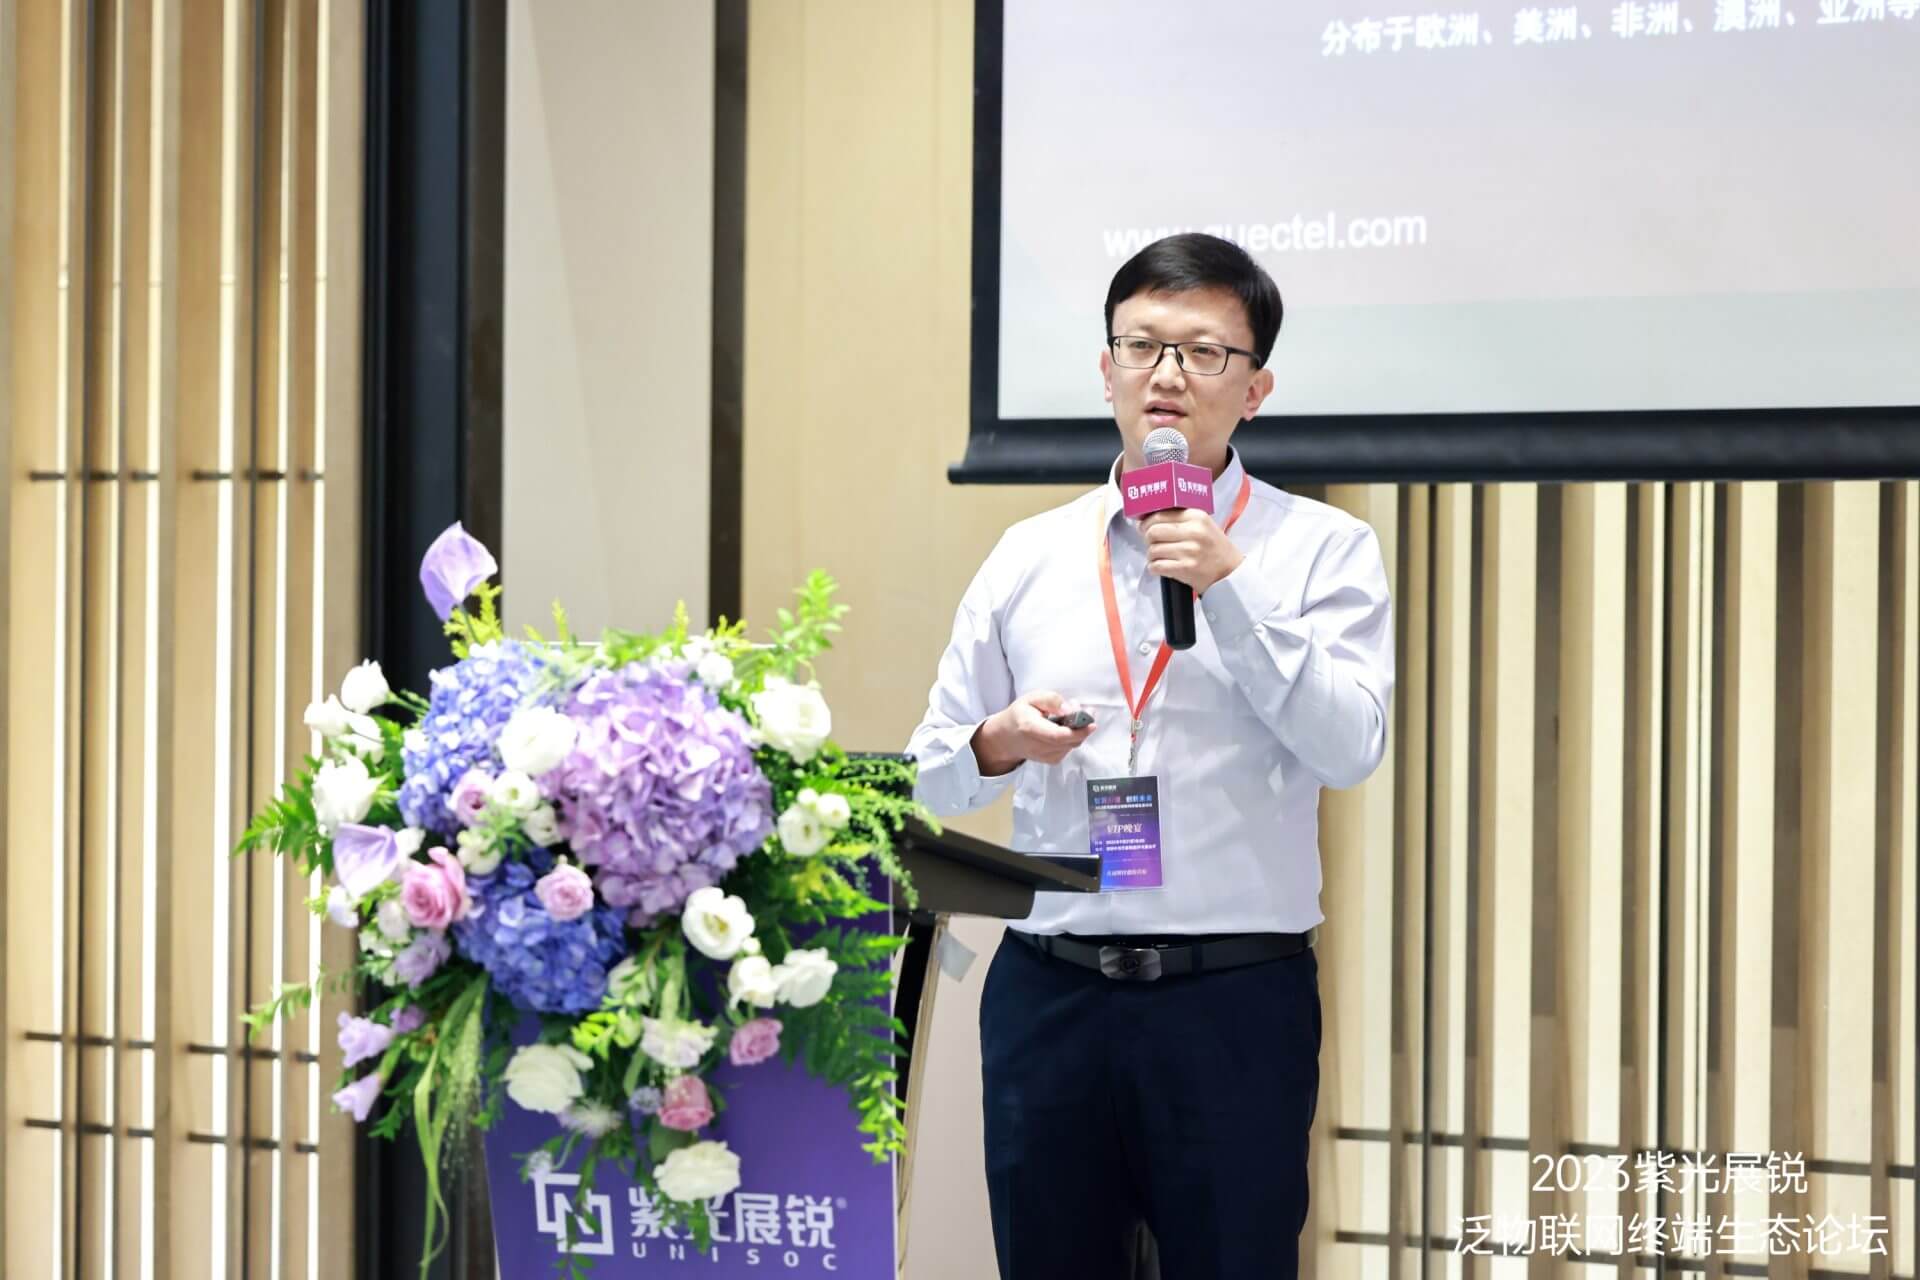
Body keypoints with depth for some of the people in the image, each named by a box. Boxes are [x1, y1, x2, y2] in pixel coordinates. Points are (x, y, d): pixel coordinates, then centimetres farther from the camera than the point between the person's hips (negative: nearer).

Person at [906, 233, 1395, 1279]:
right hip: (1049, 989, 3)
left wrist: (1230, 589, -18)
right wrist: (995, 747, -9)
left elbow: (1348, 750, -12)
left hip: (1236, 999, -3)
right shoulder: (1030, 556, 11)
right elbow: (930, 776, 14)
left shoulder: (1322, 549, 2)